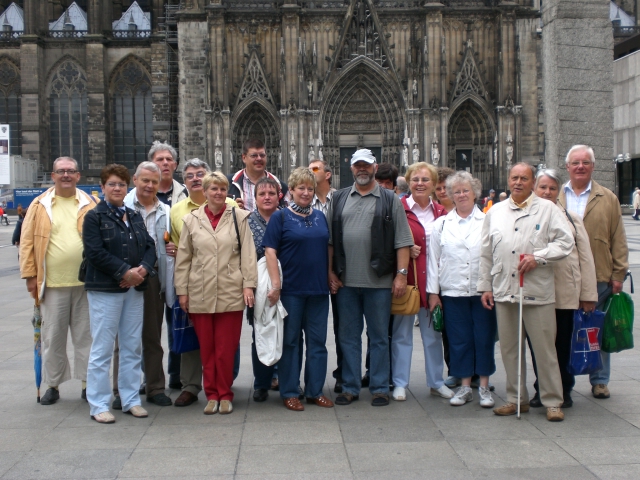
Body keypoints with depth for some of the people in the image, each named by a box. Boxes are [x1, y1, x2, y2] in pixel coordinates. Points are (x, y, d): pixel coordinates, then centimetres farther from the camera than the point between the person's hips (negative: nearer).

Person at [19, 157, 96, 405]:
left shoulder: (89, 205, 6)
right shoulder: (40, 205, 5)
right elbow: (27, 242, 4)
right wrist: (30, 276, -2)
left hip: (85, 283, 0)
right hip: (52, 284, 0)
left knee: (85, 336, 7)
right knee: (53, 337, 8)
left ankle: (87, 383, 17)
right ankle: (52, 385, 21)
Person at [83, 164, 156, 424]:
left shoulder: (135, 216, 15)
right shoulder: (94, 217, -2)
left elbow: (149, 246, 9)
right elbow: (95, 252, -13)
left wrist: (142, 269, -11)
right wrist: (125, 271, -17)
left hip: (135, 288, 6)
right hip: (104, 289, -5)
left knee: (133, 347, 9)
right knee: (102, 348, -2)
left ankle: (131, 399, 19)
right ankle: (98, 405, 6)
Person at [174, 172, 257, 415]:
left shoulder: (238, 217, 4)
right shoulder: (191, 219, 7)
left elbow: (248, 253, 1)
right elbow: (183, 258, 8)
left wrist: (248, 284, -6)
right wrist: (182, 290, 4)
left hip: (230, 293, -1)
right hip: (200, 294, 2)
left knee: (226, 348, 3)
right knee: (206, 348, 7)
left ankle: (225, 394, 16)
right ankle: (211, 394, 19)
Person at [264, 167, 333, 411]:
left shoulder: (320, 217, 11)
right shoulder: (281, 217, -3)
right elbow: (270, 250, -9)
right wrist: (275, 284, -16)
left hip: (319, 289, 5)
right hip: (291, 289, -4)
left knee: (317, 341, 10)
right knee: (290, 341, 5)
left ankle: (315, 391, 20)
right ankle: (289, 392, 14)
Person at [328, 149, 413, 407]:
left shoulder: (390, 200, 2)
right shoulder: (339, 199, 10)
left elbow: (402, 242, -2)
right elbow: (330, 239, 9)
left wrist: (401, 274, -8)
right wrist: (330, 272, 2)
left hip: (379, 281, -2)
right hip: (345, 281, 3)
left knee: (379, 336, 6)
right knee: (348, 336, 10)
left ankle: (380, 388, 16)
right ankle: (350, 387, 20)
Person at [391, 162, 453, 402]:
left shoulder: (441, 212, 8)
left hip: (432, 279, 4)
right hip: (405, 278, -4)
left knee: (433, 332, 13)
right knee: (401, 333, 5)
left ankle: (436, 382, 25)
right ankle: (400, 383, 15)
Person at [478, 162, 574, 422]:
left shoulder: (547, 209, 2)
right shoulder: (495, 212, 12)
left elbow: (565, 242, -2)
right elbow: (486, 253, 14)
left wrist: (538, 257, -14)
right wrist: (485, 286, 10)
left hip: (537, 291, -4)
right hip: (503, 291, 4)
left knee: (545, 349, 0)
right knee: (509, 348, 10)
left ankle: (552, 402, 11)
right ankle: (516, 399, 22)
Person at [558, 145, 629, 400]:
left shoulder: (608, 199, 7)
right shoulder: (555, 198, 7)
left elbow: (618, 240, 5)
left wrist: (618, 274, 0)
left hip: (599, 277, 0)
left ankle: (599, 381, 21)